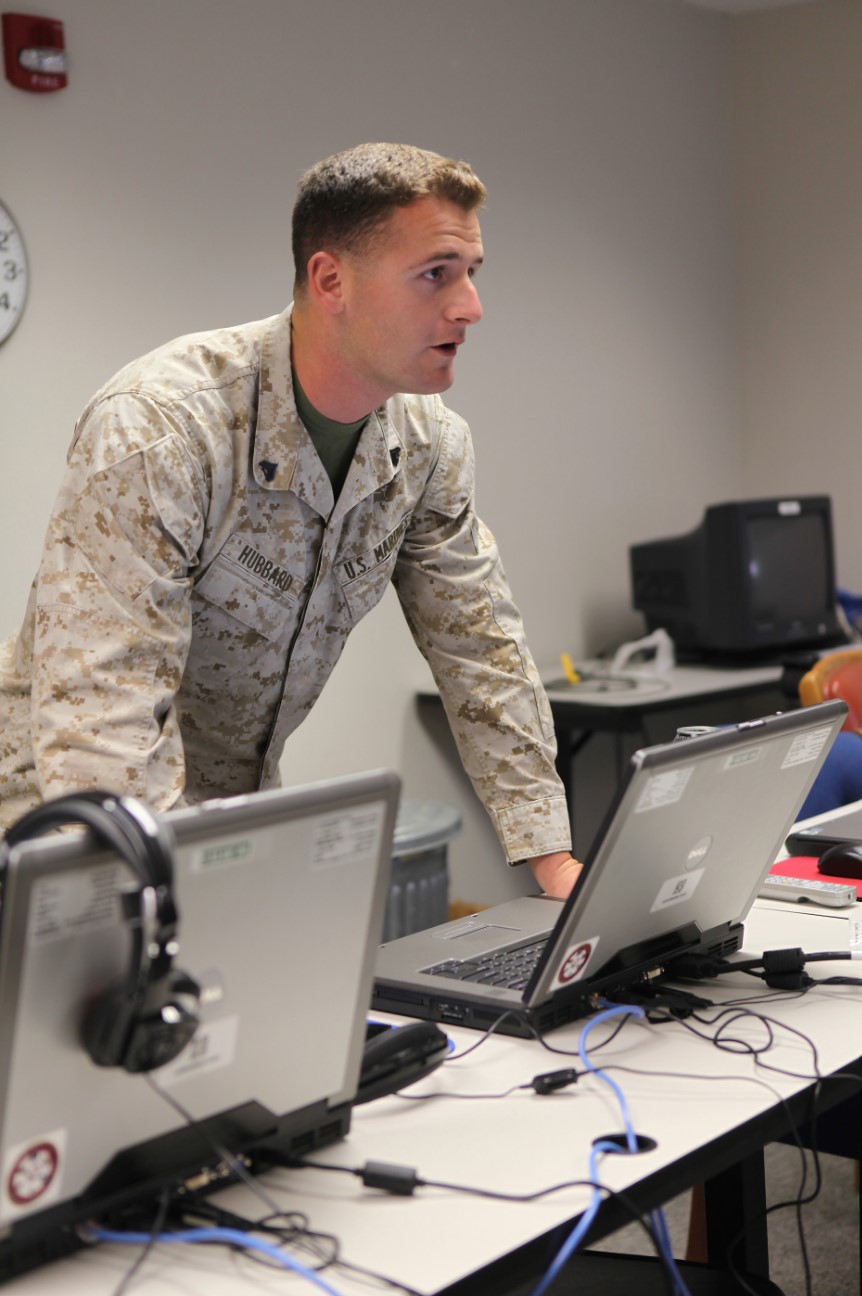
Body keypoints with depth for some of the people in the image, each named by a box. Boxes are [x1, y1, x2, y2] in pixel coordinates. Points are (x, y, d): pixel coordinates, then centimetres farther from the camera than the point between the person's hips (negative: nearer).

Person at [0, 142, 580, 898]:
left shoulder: (433, 446, -4)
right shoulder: (157, 429, -27)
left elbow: (483, 652, 3)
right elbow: (103, 708, -33)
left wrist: (553, 861, -3)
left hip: (242, 803, 6)